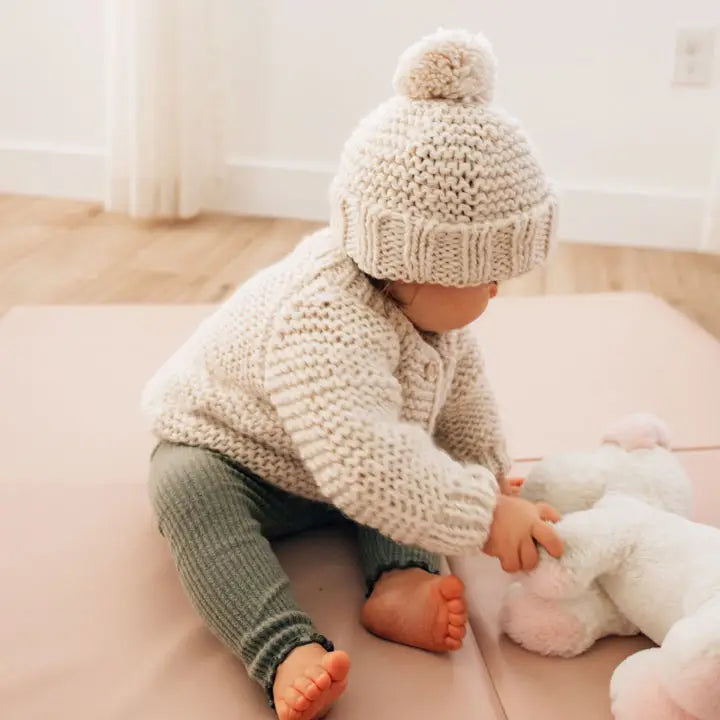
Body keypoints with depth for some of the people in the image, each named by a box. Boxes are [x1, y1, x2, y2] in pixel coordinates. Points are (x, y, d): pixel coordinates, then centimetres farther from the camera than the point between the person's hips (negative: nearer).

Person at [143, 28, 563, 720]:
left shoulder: (421, 297, -13)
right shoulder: (324, 324, -43)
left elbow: (462, 390, 6)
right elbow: (366, 468, -51)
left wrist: (485, 469, -4)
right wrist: (484, 516, -46)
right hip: (222, 450, -8)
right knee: (190, 490, -35)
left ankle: (399, 584, -24)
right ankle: (287, 651, -49)